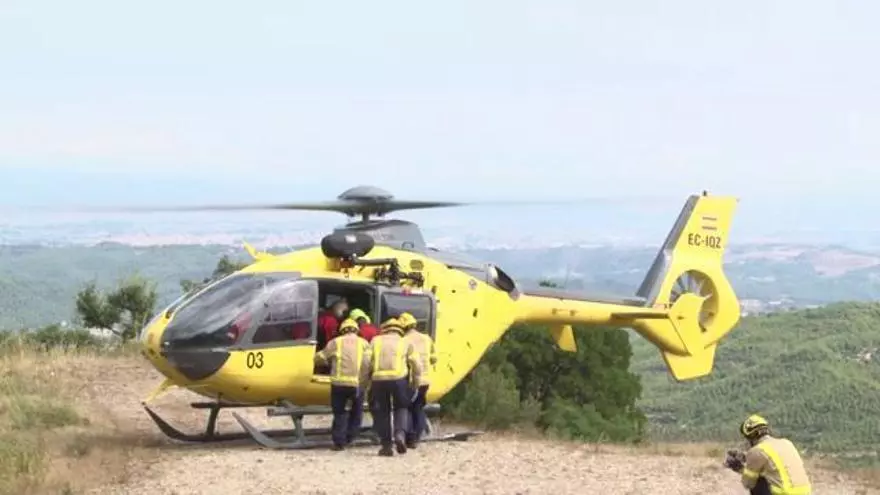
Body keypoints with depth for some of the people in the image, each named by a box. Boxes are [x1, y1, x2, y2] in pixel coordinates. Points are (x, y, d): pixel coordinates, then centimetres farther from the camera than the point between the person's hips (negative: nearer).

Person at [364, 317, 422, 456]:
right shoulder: (405, 343, 16)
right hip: (398, 378, -1)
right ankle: (400, 434, -7)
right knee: (401, 408, 17)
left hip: (378, 379, 1)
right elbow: (416, 366, 8)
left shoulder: (376, 341, 17)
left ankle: (386, 445, 10)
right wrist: (416, 382, 19)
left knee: (382, 412, 13)